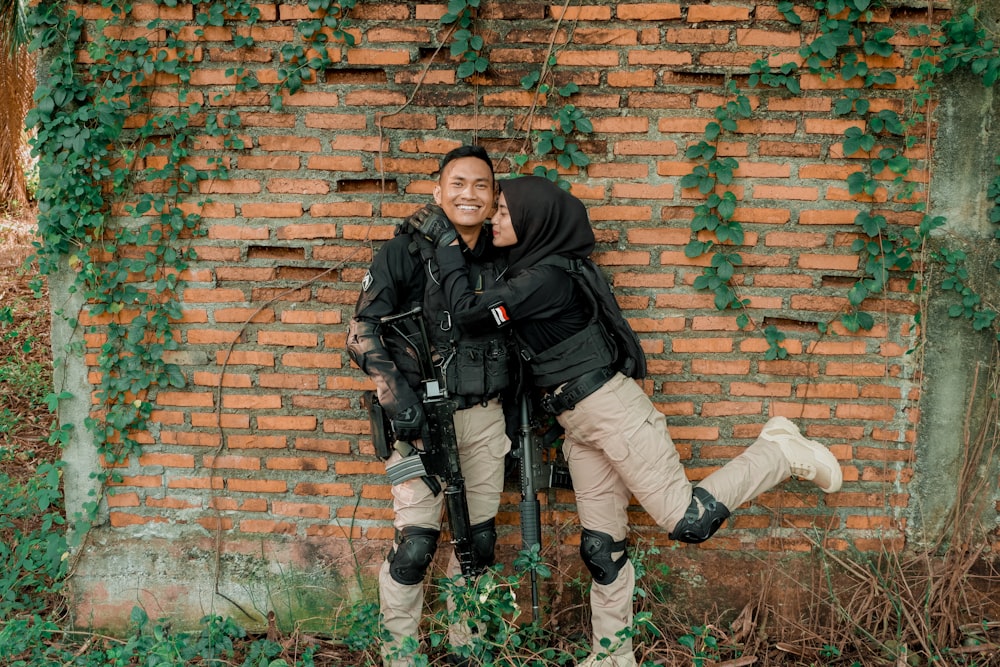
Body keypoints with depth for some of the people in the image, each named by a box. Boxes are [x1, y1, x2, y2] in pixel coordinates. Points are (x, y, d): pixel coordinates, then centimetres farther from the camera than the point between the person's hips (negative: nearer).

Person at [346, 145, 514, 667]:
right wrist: (396, 396, -22)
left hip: (485, 416, 5)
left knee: (479, 539, 12)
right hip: (426, 413, -5)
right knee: (415, 543, -6)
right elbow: (362, 331, -11)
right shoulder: (407, 250, -8)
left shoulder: (500, 258, 7)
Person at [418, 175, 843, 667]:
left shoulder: (544, 276, -18)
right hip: (577, 423, 9)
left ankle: (778, 452, 9)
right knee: (600, 545, 12)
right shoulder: (524, 270, 11)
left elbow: (467, 312, -20)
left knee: (688, 521, -8)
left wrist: (447, 254, -9)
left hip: (610, 408, -9)